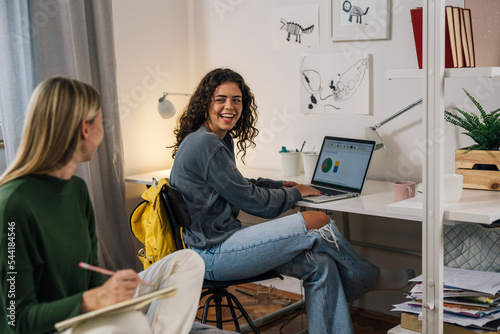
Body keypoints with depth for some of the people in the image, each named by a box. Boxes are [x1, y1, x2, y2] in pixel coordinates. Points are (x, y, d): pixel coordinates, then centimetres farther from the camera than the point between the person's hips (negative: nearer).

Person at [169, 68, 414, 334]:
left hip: (222, 241, 10)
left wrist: (280, 185, 15)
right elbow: (250, 200, -15)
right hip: (212, 255, -10)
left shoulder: (221, 141, 14)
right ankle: (368, 279, 13)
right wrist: (295, 193, 1)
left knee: (320, 264, -4)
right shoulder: (205, 144, -18)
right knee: (318, 222, -11)